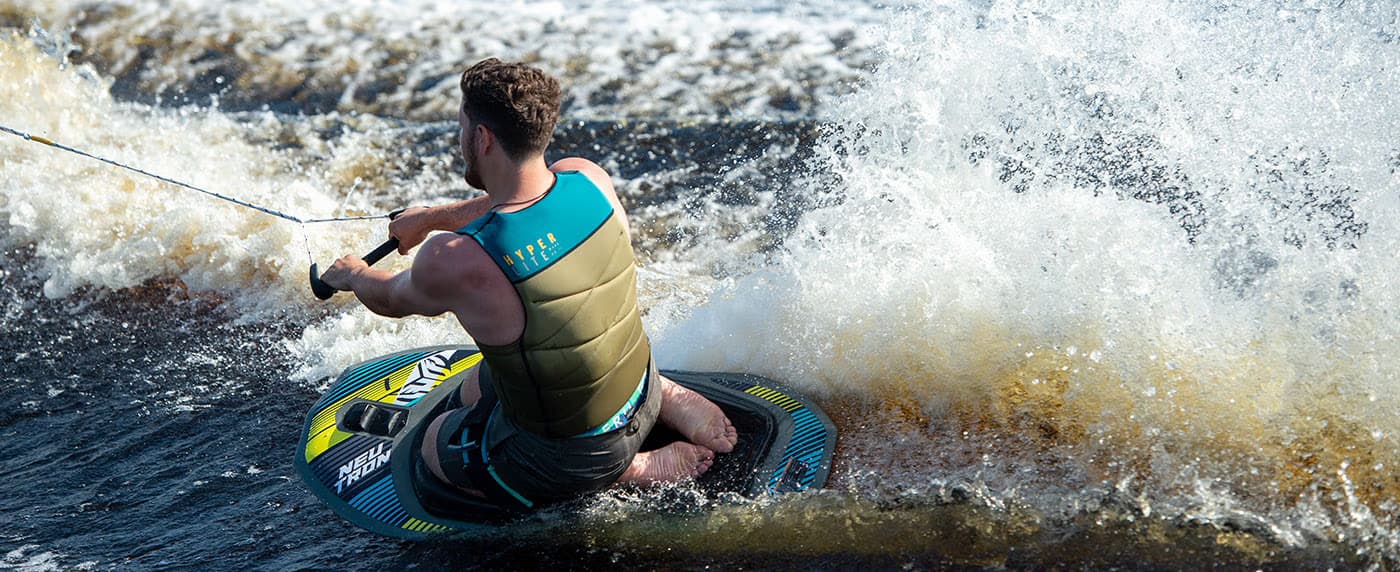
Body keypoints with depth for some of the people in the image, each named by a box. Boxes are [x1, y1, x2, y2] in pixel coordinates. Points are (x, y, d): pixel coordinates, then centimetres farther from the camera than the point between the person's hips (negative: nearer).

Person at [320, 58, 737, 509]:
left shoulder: (453, 262, -29)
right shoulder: (590, 179, -13)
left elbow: (392, 300, -4)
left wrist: (354, 275, 20)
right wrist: (430, 217, 29)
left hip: (561, 461, -6)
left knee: (435, 442, 26)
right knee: (476, 389, 33)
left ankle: (634, 471, 6)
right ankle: (669, 398, 17)